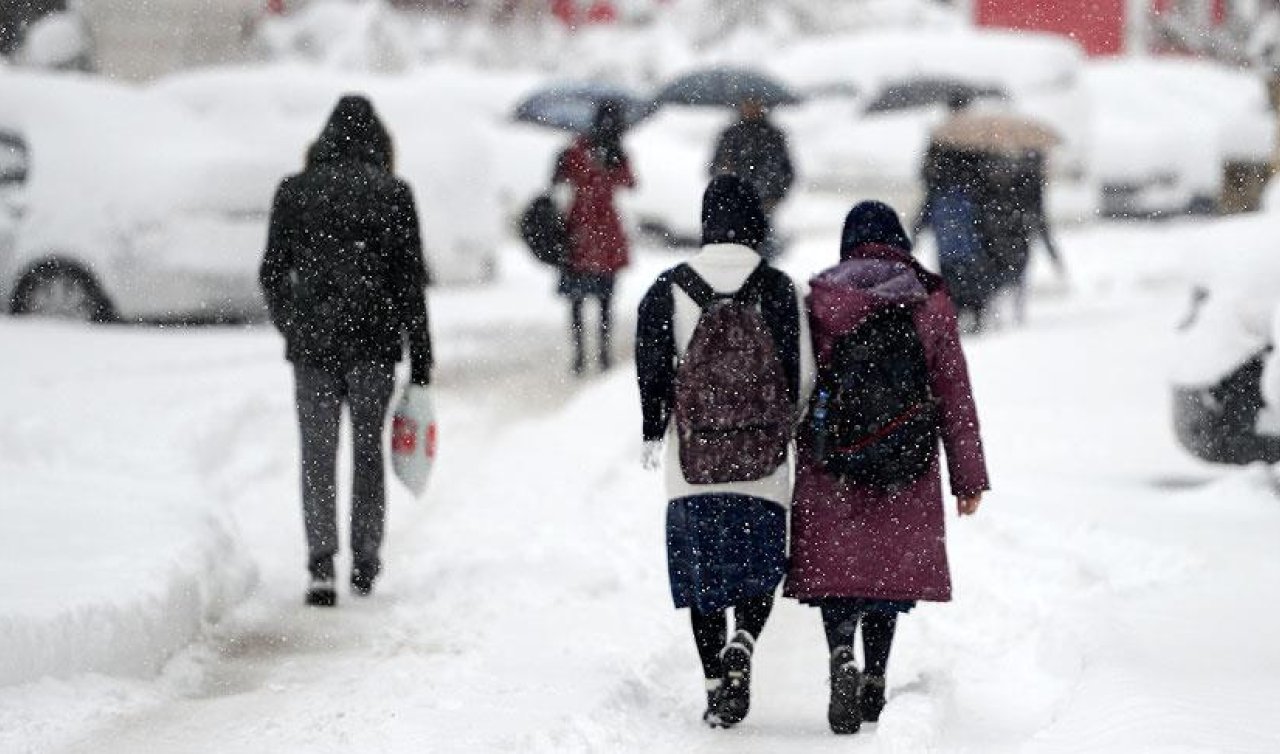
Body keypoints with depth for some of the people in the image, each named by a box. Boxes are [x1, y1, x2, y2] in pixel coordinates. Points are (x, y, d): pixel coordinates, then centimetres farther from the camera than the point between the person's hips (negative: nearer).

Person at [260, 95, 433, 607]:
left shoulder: (294, 192, 2)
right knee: (368, 451, 13)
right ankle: (365, 564, 18)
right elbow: (411, 281, -2)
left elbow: (272, 273, 5)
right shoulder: (393, 194, -1)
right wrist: (421, 362, 2)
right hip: (374, 343, 0)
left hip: (312, 342, 0)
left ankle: (321, 562, -11)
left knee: (317, 456, 4)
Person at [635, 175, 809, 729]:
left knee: (702, 571, 10)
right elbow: (799, 370, -1)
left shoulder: (669, 289, -1)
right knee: (760, 566, 11)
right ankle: (741, 644, -16)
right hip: (763, 464, -1)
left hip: (691, 461, 1)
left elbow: (652, 369, 1)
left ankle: (715, 683, 5)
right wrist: (803, 440, 13)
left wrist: (653, 433, 15)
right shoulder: (777, 290, -4)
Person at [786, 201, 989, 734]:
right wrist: (969, 477, 7)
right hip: (908, 470, 1)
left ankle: (842, 656, -23)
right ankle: (874, 680, 16)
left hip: (830, 469, -1)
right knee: (891, 566, 15)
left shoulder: (819, 301, -1)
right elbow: (955, 394, 3)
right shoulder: (930, 302, 2)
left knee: (834, 565, 1)